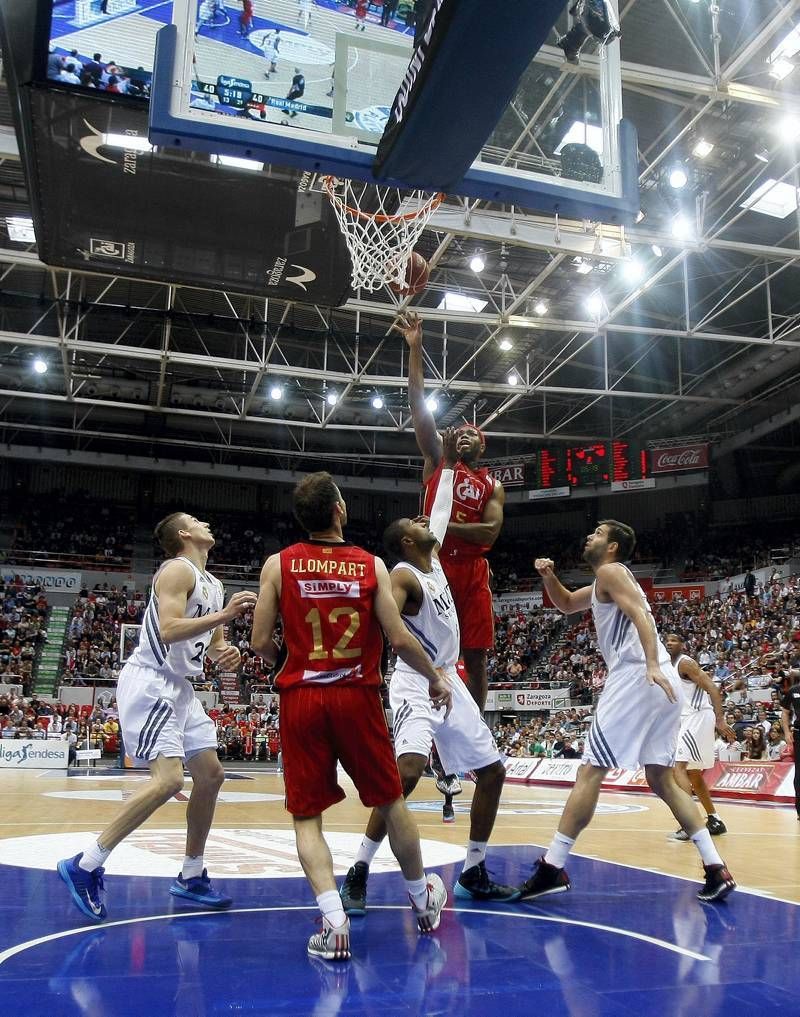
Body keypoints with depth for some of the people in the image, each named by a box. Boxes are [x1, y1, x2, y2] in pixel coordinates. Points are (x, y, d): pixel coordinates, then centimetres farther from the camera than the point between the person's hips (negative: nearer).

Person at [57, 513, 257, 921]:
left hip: (179, 686, 10)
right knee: (168, 780, -19)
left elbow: (212, 647, 22)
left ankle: (190, 878, 21)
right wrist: (224, 615, -28)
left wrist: (227, 654, 0)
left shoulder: (212, 584, 16)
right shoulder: (178, 570, -12)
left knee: (211, 775, 9)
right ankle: (85, 865, -8)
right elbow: (168, 630, -26)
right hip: (149, 681, -10)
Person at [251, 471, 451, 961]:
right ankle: (422, 898, 34)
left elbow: (261, 643, -2)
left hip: (301, 699, 0)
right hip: (357, 697, 1)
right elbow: (399, 638, -6)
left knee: (307, 816, 9)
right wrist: (436, 677, 10)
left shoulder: (279, 564, -1)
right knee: (390, 801, 18)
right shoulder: (371, 564, -2)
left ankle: (333, 920, -3)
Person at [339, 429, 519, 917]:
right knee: (408, 771, -26)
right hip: (417, 684, -9)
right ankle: (358, 875, -14)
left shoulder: (434, 559, 9)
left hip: (451, 682, 9)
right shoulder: (404, 575, -13)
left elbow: (443, 509, 23)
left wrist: (449, 463, 24)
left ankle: (474, 874, 21)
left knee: (493, 771, 10)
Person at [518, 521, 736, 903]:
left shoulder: (609, 571, 0)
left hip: (636, 680, -10)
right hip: (665, 684, 10)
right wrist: (548, 576, 20)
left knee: (589, 772, -6)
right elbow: (567, 604, 39)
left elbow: (641, 615, -16)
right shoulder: (606, 583, 28)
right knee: (661, 779, 15)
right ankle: (715, 869, 10)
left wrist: (652, 666, -29)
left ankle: (552, 868, -4)